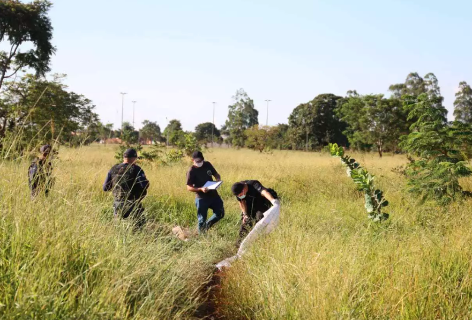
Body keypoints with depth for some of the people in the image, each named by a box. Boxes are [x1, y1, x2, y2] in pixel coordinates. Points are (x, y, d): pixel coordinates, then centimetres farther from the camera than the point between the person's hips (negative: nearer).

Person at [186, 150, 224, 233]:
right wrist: (200, 189, -28)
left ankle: (207, 226, 30)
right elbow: (189, 187, -13)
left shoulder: (207, 165, 2)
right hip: (201, 198, -5)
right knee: (202, 219, 2)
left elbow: (216, 174, 14)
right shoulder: (191, 171, -13)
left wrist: (218, 180, -9)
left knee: (220, 213, 10)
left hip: (213, 194, 5)